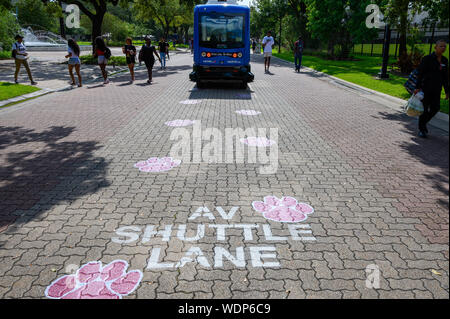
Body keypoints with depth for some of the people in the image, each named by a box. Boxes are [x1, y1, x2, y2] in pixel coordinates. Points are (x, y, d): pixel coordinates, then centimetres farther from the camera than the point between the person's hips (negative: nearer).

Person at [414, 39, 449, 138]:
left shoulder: (445, 60, 9)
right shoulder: (427, 59, -8)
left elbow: (445, 77, 13)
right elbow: (420, 73, -10)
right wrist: (417, 87, -15)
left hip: (437, 89, 5)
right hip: (426, 88, -5)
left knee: (436, 108, 4)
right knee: (424, 108, 0)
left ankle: (423, 122, 27)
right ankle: (421, 129, 13)